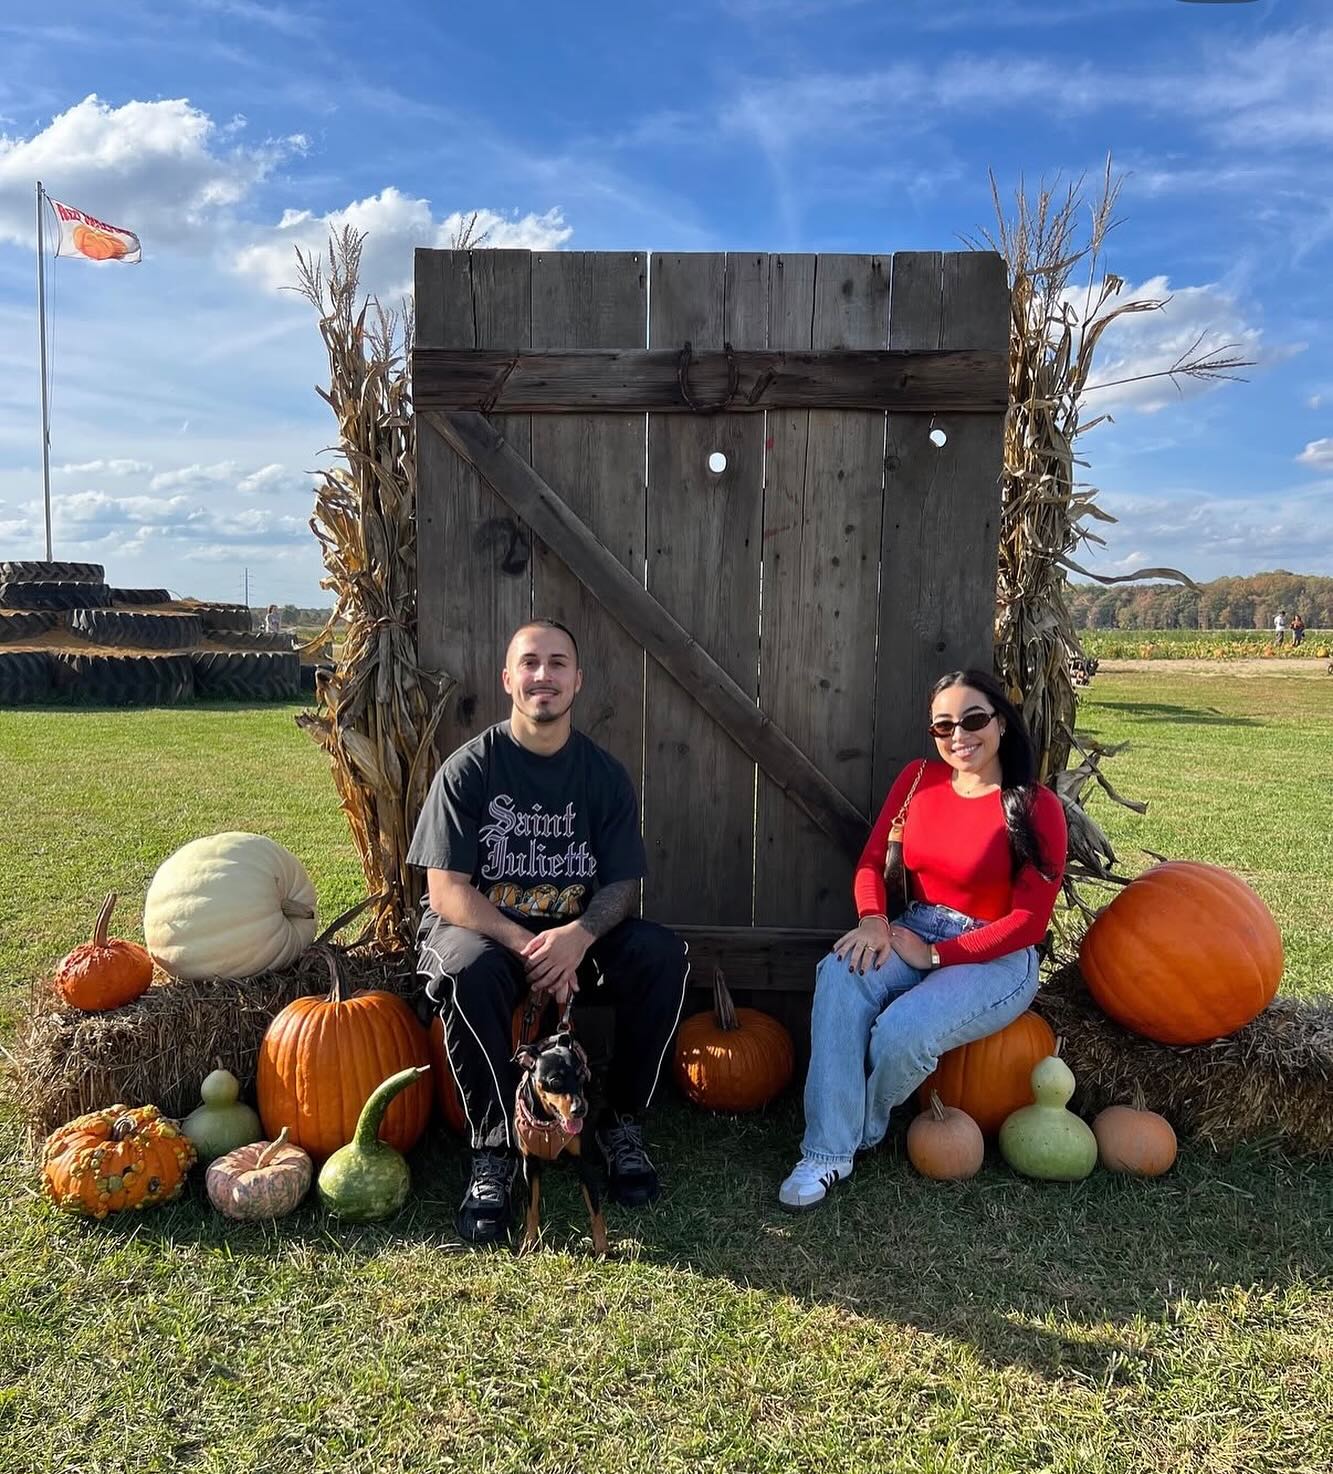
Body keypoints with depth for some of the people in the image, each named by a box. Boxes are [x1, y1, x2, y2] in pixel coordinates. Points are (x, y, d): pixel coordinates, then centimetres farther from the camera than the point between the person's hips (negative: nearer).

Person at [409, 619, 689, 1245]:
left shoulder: (604, 774, 0)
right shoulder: (468, 769, -8)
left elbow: (622, 884, -2)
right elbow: (447, 892, -13)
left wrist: (578, 935, -25)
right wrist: (526, 946, -28)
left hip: (576, 933, 3)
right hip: (479, 929, -2)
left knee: (663, 954, -23)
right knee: (470, 970, -37)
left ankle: (622, 1122, -4)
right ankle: (493, 1148, -18)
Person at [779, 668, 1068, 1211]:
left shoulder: (1037, 808, -10)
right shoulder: (918, 779, 4)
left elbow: (1030, 920, -13)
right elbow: (873, 861, 4)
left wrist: (934, 954, -16)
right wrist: (872, 920, -18)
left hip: (995, 959, -4)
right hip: (913, 935, 4)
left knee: (901, 1031, -31)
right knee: (840, 975, -29)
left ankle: (864, 1130, 4)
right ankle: (828, 1152, -22)